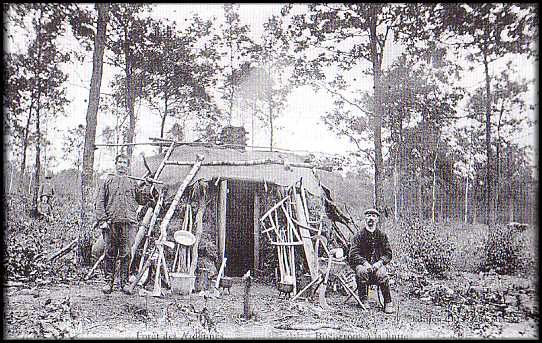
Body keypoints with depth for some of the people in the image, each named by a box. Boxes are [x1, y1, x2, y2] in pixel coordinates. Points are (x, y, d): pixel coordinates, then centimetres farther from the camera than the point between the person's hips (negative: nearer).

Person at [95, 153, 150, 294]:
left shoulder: (133, 183, 16)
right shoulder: (108, 182, 14)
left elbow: (141, 201, 12)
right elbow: (100, 202, 8)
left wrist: (141, 190, -5)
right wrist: (102, 220, -3)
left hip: (128, 222, 0)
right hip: (111, 223, 0)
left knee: (125, 254, 0)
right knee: (110, 254, 3)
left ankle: (124, 283, 8)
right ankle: (109, 282, 12)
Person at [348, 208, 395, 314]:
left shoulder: (382, 235, 7)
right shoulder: (359, 235, 1)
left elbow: (388, 254, 5)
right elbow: (353, 254, -7)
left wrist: (380, 262, -15)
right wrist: (365, 262, -24)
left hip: (377, 264, 1)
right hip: (362, 264, -1)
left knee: (382, 274, -31)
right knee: (362, 271, -35)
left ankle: (388, 303, -14)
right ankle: (363, 300, -16)